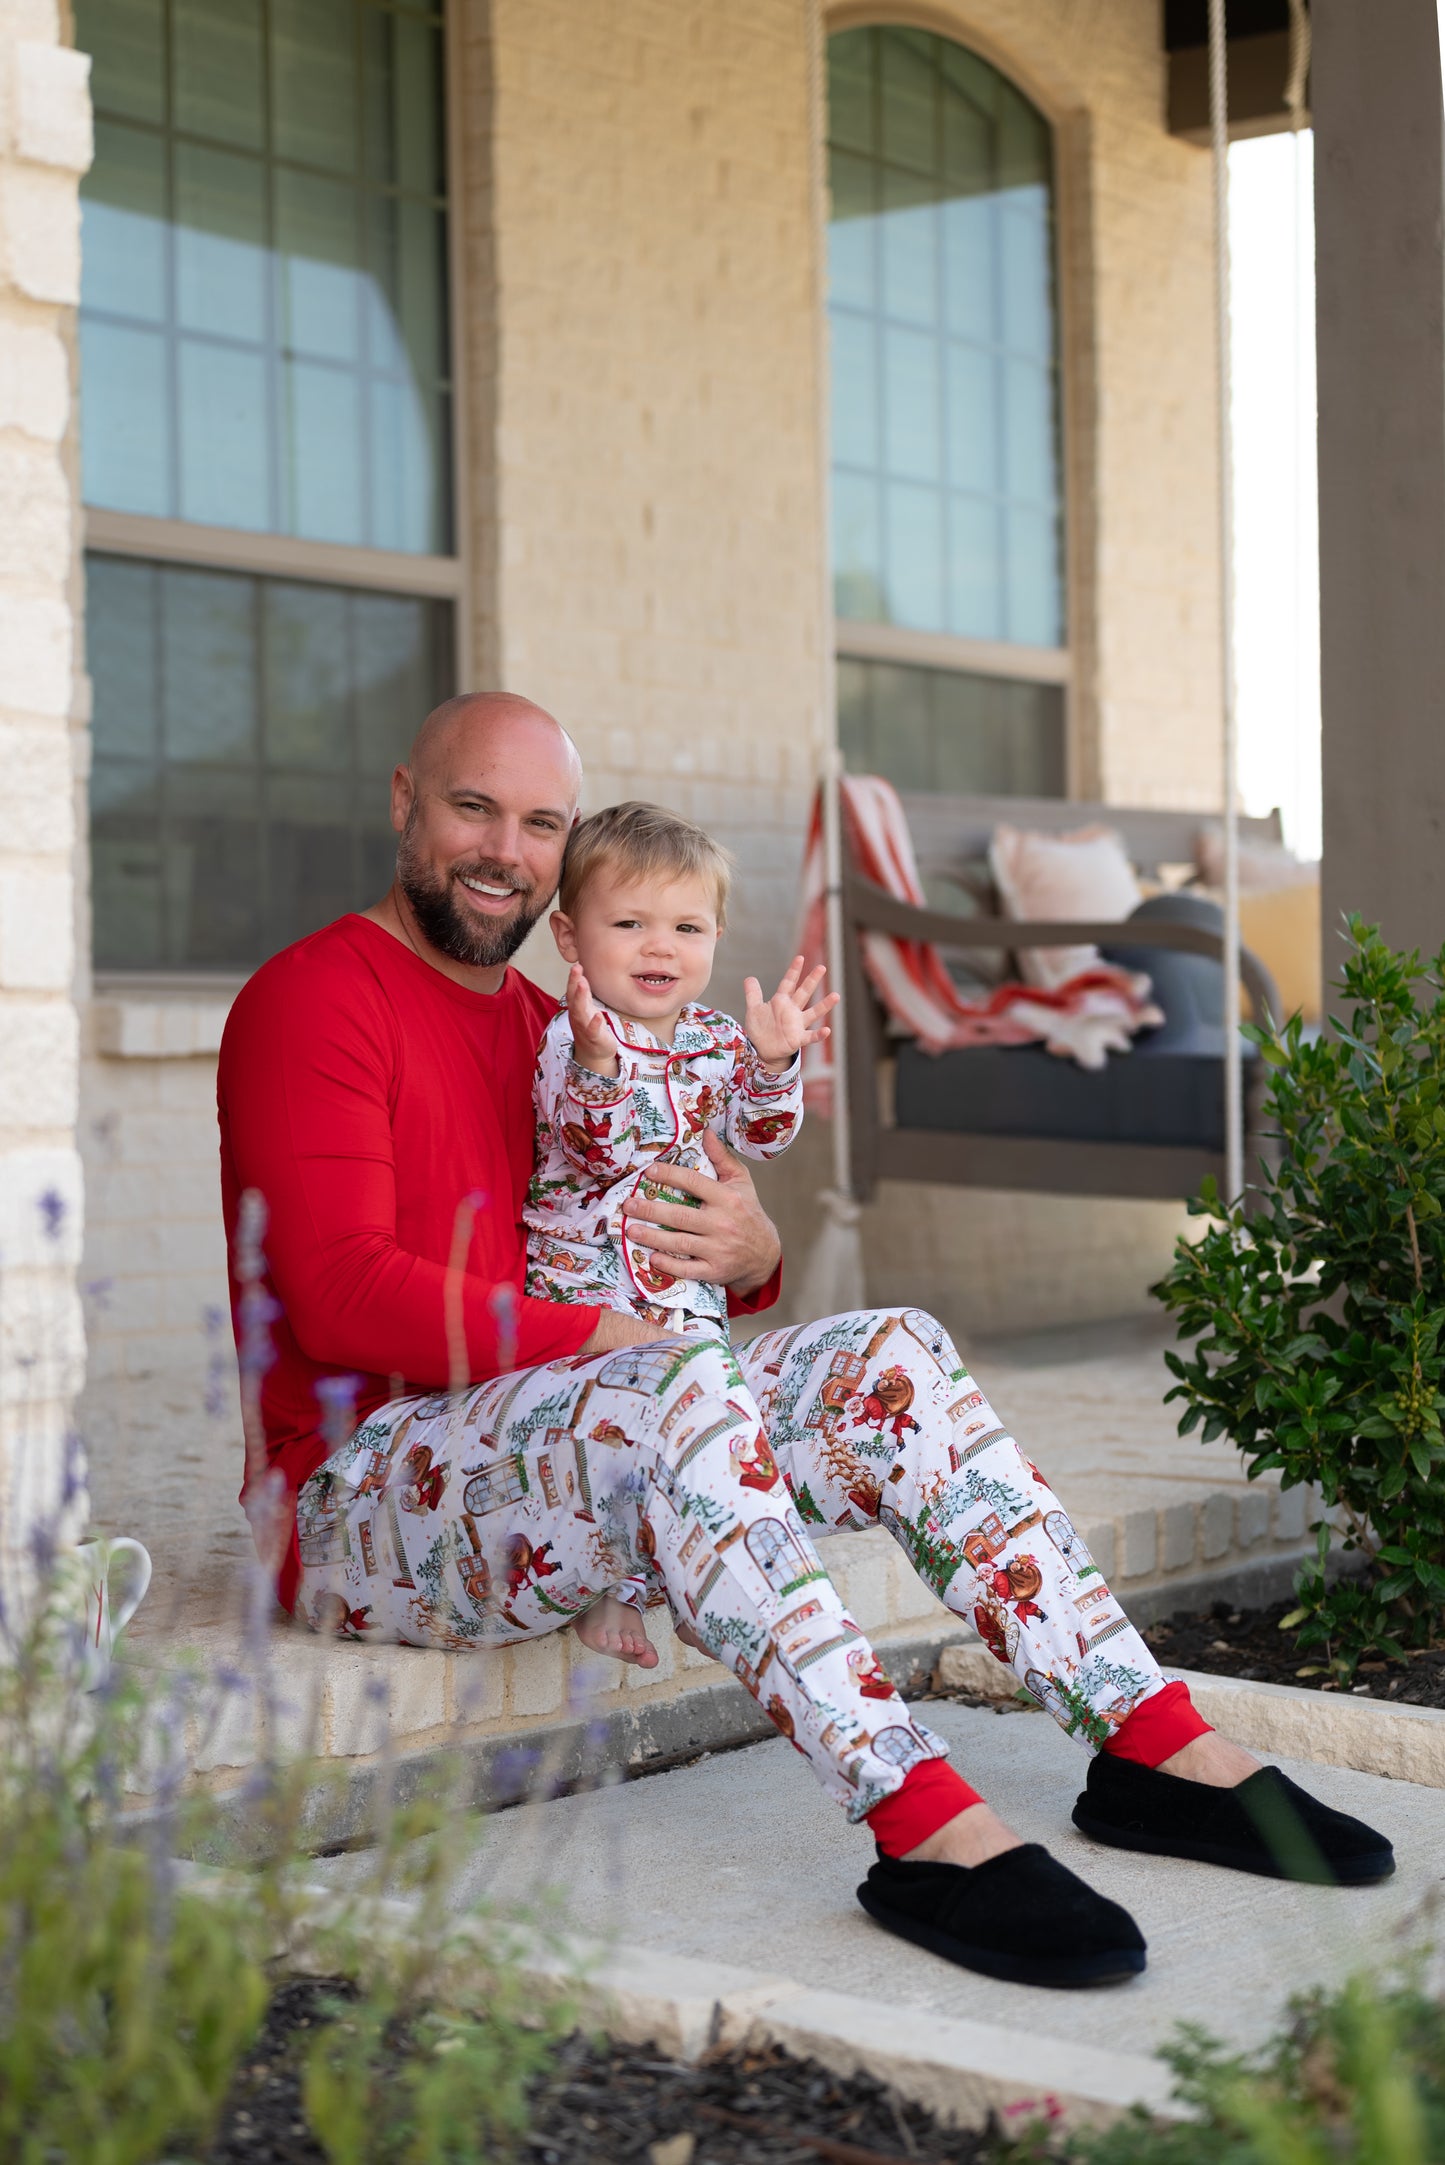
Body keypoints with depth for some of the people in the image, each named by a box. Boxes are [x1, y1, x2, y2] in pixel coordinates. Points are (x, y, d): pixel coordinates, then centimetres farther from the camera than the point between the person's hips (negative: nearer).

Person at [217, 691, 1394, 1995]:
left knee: (893, 1355, -9)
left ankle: (1157, 1749, -14)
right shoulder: (313, 999, -5)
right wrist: (604, 1340, -22)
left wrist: (751, 1256, -5)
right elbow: (346, 1296, -18)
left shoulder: (545, 1023, 21)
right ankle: (927, 1831, -43)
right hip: (358, 1495, -8)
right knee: (680, 1392, -35)